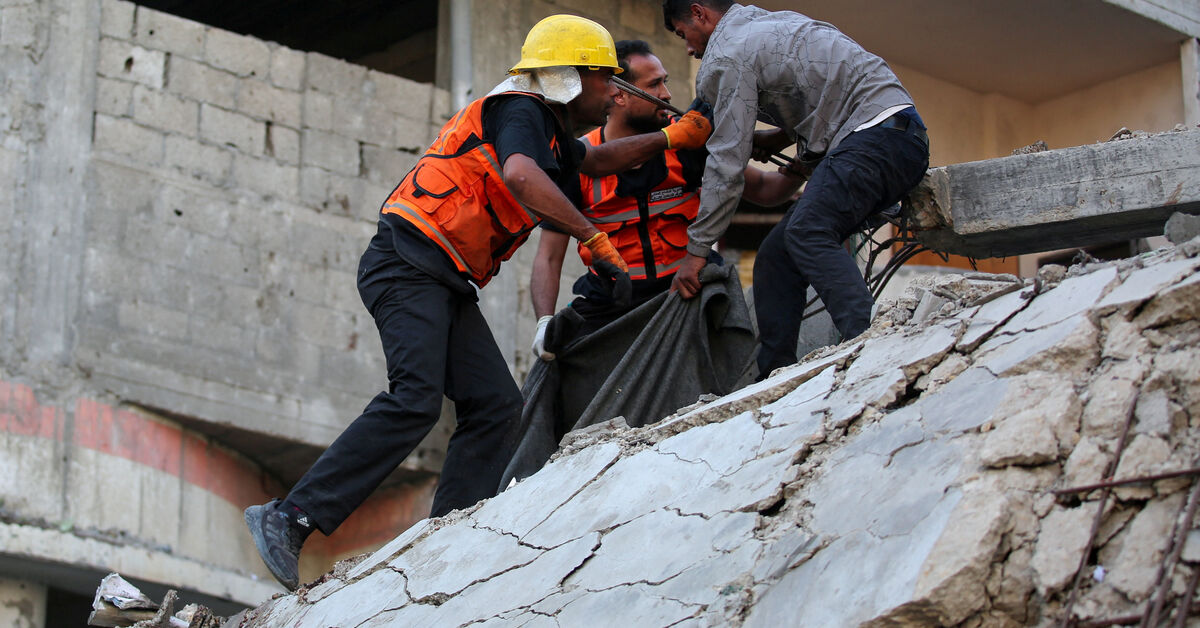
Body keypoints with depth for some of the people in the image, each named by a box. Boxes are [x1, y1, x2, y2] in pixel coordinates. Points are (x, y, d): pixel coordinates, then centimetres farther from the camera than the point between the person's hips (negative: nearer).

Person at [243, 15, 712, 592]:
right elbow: (520, 176, -31)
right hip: (409, 262, -11)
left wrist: (669, 139, 33)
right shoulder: (519, 111, -9)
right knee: (414, 399, -25)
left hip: (445, 284, 11)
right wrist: (591, 236, -28)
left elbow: (593, 161, 44)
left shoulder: (547, 131, 22)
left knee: (495, 405, -1)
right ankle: (289, 519, -25)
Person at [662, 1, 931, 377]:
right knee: (776, 257, 7)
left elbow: (727, 165, -8)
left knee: (808, 234, -30)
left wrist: (696, 250, -3)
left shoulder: (727, 55, -3)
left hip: (879, 131, -10)